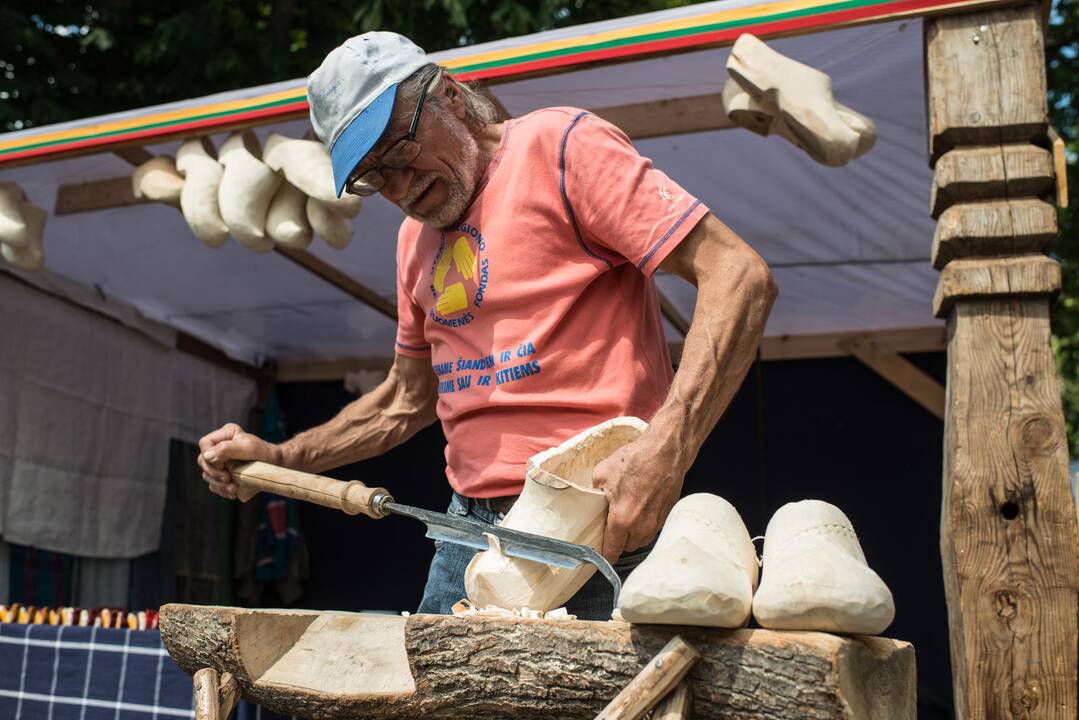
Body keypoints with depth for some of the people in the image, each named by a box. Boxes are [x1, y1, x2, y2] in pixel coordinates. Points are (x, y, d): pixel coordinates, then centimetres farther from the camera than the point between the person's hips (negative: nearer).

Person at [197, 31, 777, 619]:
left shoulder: (557, 143, -7)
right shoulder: (415, 240, 17)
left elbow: (739, 276, -16)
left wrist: (665, 451, -27)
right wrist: (280, 459, 14)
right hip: (471, 526, 7)